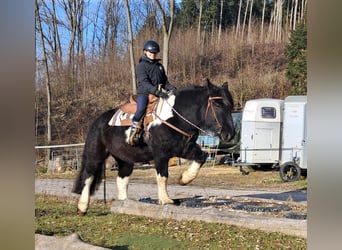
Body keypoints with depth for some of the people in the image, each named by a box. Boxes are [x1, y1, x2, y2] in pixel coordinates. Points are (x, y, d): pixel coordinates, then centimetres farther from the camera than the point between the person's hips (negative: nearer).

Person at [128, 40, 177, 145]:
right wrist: (157, 91, -28)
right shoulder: (141, 65, 0)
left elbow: (165, 81, 18)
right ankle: (133, 133, -26)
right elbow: (144, 82, -14)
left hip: (159, 94, 6)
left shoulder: (159, 66, 19)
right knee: (141, 109, -32)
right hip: (144, 93, -6)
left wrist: (172, 88, -5)